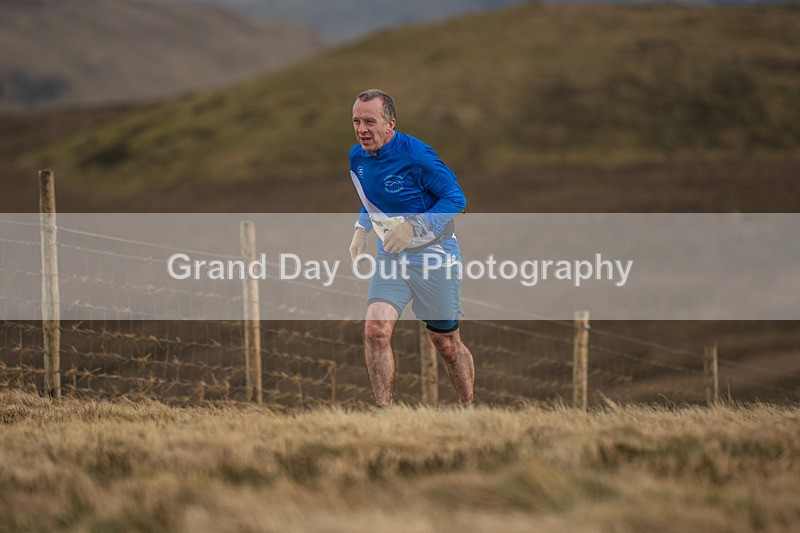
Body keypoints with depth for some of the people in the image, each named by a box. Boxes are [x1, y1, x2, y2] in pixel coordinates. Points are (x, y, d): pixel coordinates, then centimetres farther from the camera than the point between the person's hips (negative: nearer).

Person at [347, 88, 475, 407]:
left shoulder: (415, 155, -21)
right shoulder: (357, 157, 0)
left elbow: (455, 198, -17)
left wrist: (413, 227, -27)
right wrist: (362, 230, 2)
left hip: (434, 257, -5)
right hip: (390, 258, 5)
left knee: (447, 344, 7)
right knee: (375, 330, -16)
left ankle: (469, 409, 28)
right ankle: (384, 412, -10)